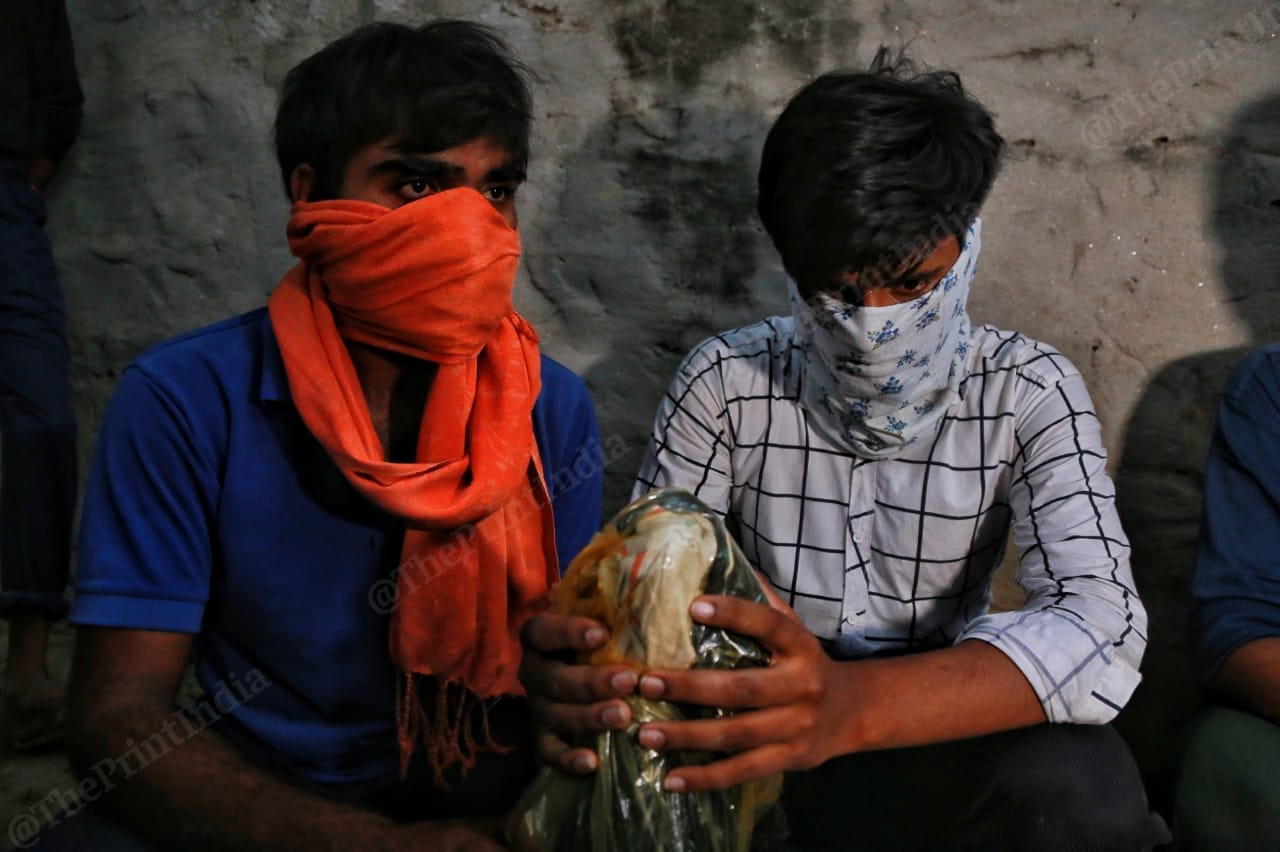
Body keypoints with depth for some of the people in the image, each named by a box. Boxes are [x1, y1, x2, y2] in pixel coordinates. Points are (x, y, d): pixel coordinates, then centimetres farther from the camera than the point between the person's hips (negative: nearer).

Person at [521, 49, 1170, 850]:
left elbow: (1104, 624, -25)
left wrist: (851, 704, -44)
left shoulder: (1028, 393, -11)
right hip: (747, 747, 1)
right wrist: (577, 670, -39)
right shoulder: (728, 381, -9)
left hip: (936, 743, 0)